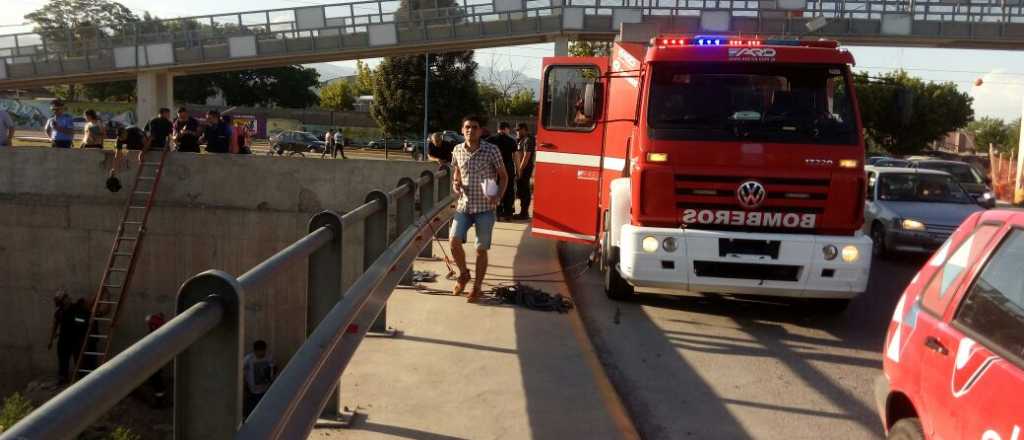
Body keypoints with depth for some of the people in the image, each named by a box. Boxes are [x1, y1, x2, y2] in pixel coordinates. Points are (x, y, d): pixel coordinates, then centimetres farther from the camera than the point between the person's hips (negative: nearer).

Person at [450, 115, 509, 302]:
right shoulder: (457, 150, 3)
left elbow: (503, 175, -1)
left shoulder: (491, 150, -9)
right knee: (454, 241, -10)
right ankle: (463, 274, 17)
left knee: (481, 249, 3)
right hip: (464, 205, 3)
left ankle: (477, 288, 18)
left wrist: (498, 196, -16)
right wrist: (455, 182, -1)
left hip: (485, 207, -3)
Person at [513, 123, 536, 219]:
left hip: (524, 169, -10)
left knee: (524, 191, -7)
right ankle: (523, 212, 20)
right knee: (521, 190, 14)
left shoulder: (528, 140, -13)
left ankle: (524, 213, -5)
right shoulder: (522, 140, 17)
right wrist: (518, 169, 13)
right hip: (520, 169, 10)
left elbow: (526, 156, -19)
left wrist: (521, 169, -20)